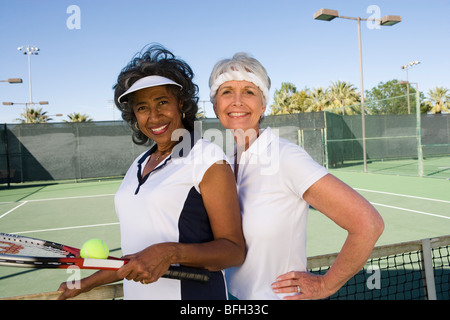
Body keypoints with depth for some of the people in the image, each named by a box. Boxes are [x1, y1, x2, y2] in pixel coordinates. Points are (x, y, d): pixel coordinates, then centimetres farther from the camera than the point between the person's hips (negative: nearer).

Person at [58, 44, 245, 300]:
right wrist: (86, 284, 20)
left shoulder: (208, 158, -13)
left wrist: (171, 253, -29)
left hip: (193, 292, -6)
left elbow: (234, 251, -15)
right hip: (136, 292, 6)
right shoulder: (139, 165, 8)